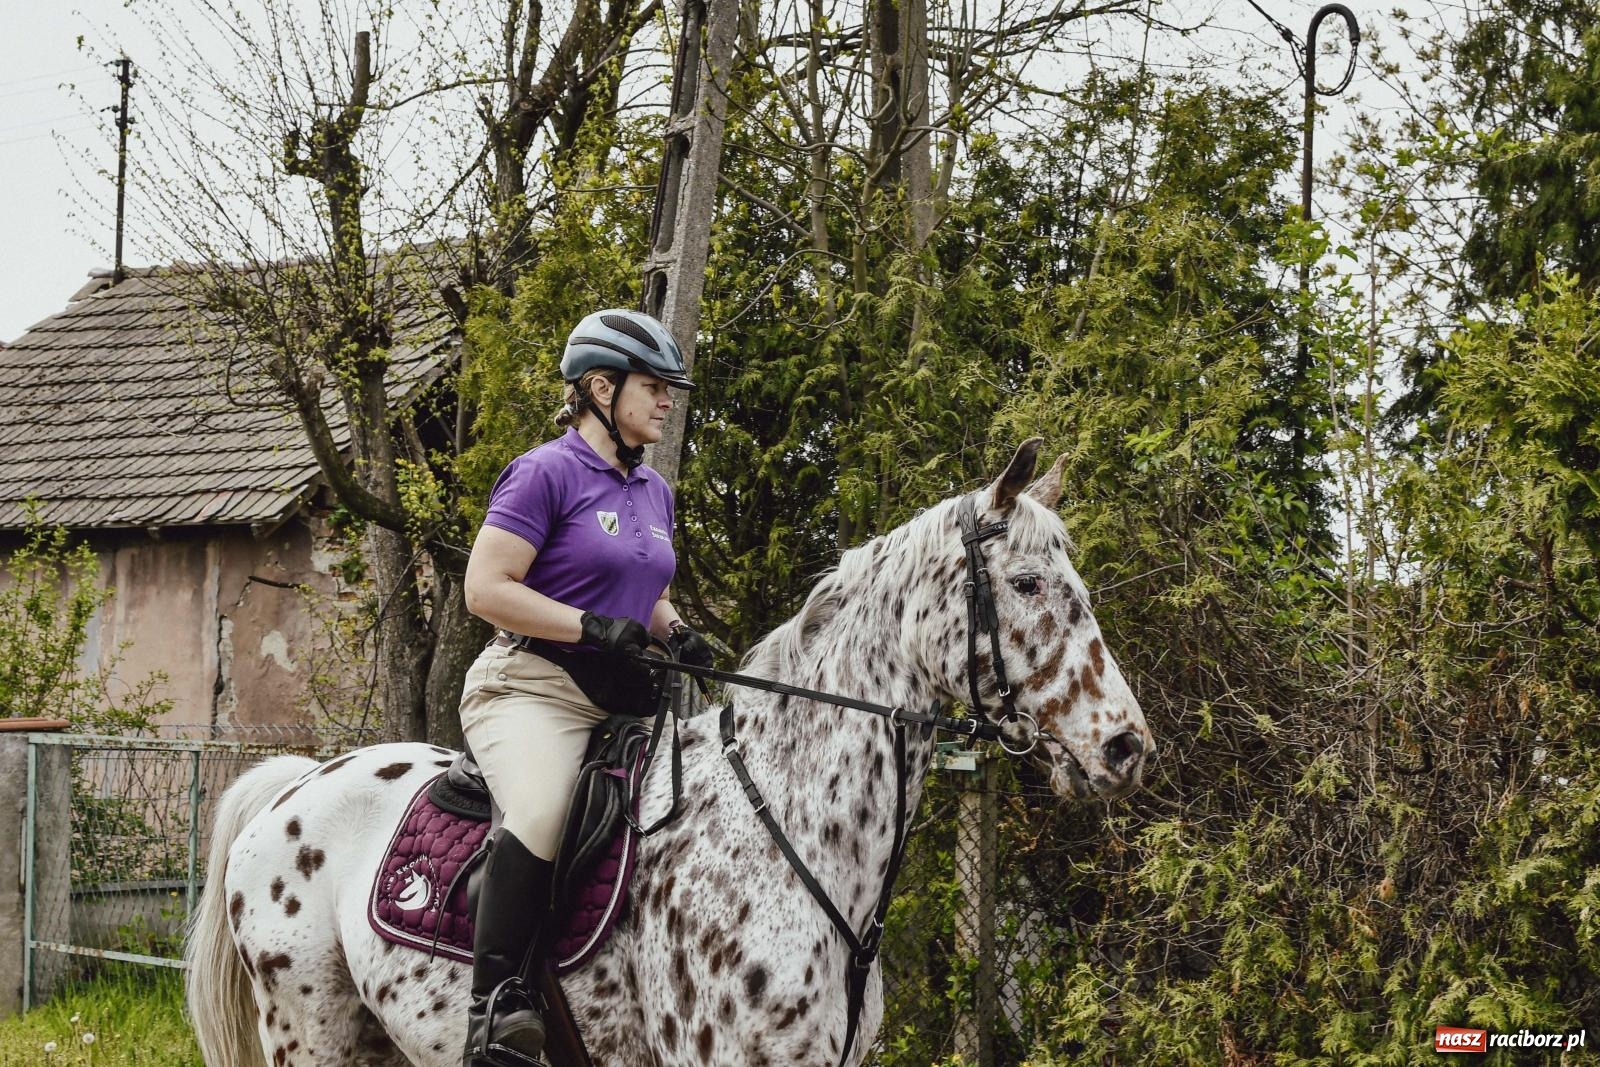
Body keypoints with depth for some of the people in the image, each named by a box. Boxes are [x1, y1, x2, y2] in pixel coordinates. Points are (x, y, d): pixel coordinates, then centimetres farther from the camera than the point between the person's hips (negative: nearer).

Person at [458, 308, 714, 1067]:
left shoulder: (654, 493, 18)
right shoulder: (547, 472, -6)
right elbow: (485, 588, -13)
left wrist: (676, 633, 8)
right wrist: (596, 626, -19)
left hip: (619, 701, 8)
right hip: (530, 689, -8)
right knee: (542, 812, -36)